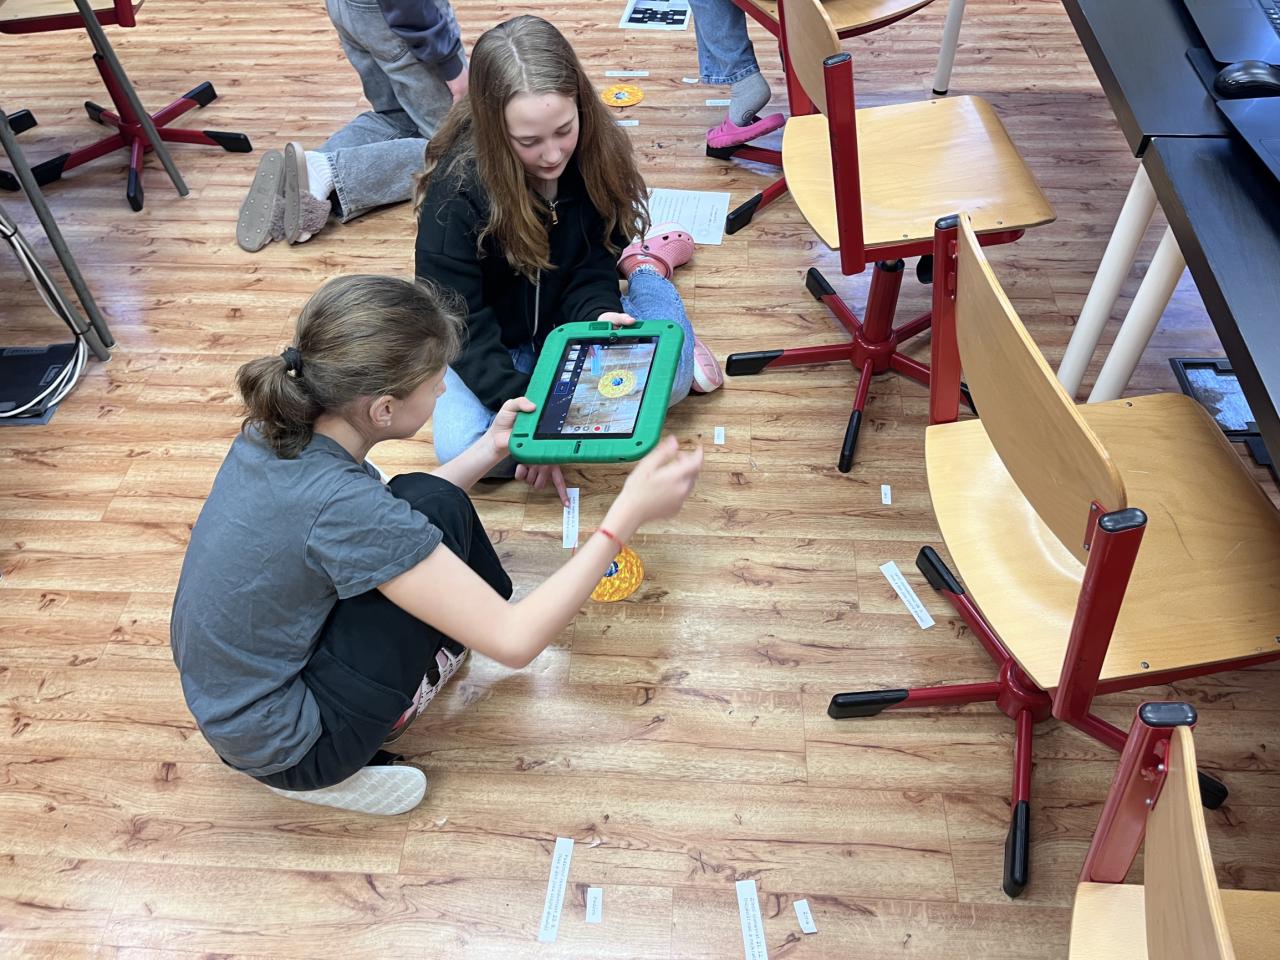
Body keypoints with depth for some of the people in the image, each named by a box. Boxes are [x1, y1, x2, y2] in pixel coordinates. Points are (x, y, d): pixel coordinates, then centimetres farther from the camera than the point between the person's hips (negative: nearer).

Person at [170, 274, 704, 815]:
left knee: (417, 512, 9)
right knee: (437, 507, -15)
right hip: (282, 748, -8)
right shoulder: (341, 506, -33)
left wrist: (490, 450, 6)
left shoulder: (276, 430, -9)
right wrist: (629, 514, -25)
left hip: (223, 702, 8)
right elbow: (514, 643, -28)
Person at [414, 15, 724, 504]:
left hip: (571, 317, 1)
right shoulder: (456, 189, -28)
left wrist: (600, 313, -30)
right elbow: (460, 327, -24)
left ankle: (645, 269, 8)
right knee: (462, 450, -28)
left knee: (670, 377, -26)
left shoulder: (594, 151, -16)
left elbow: (592, 265, -7)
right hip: (491, 343, -1)